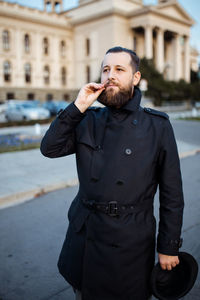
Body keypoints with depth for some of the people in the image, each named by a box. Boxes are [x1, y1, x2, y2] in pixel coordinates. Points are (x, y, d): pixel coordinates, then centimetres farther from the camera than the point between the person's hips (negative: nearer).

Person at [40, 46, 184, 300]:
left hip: (130, 241, -3)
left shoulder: (157, 126, -8)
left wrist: (169, 248, -4)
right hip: (84, 235, 4)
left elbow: (172, 193, -6)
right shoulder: (89, 120, 2)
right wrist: (78, 107, -14)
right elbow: (50, 148, -7)